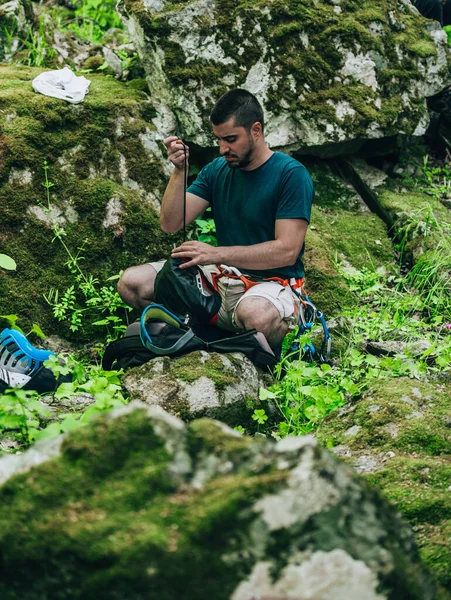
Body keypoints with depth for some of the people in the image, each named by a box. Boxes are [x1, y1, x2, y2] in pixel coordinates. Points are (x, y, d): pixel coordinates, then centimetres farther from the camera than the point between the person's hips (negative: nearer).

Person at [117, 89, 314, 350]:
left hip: (271, 281, -6)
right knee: (131, 283, -8)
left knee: (255, 314, -42)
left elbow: (287, 251, -19)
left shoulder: (291, 174, -11)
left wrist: (217, 254, -25)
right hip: (221, 274, 6)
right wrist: (179, 171, -14)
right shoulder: (217, 170, 7)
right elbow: (171, 224, 1)